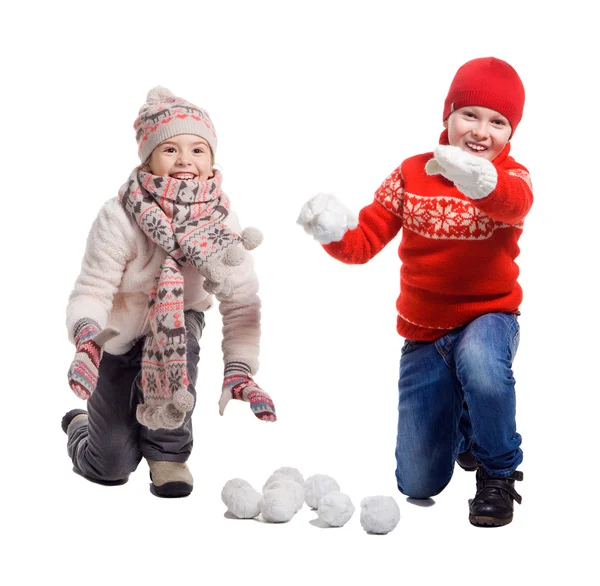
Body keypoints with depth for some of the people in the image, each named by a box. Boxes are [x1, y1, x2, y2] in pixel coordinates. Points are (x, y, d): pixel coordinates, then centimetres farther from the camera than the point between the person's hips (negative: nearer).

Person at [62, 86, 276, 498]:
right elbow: (92, 291, -29)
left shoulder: (223, 223, -20)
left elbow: (242, 306, -19)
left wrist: (240, 372, -32)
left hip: (177, 329, 2)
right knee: (112, 468, 1)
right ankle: (79, 426, 40)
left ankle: (168, 453, -9)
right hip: (116, 340, -2)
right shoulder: (121, 217, -29)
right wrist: (86, 340, -51)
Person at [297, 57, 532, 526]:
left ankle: (500, 473, -14)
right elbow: (364, 240, -5)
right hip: (424, 333, 3)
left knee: (480, 362, -43)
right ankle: (460, 421, 40)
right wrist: (333, 232, -29)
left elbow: (515, 202, -37)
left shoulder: (512, 176, -10)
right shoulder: (412, 175, -2)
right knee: (418, 484, 4)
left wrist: (481, 182, -62)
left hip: (488, 317, -3)